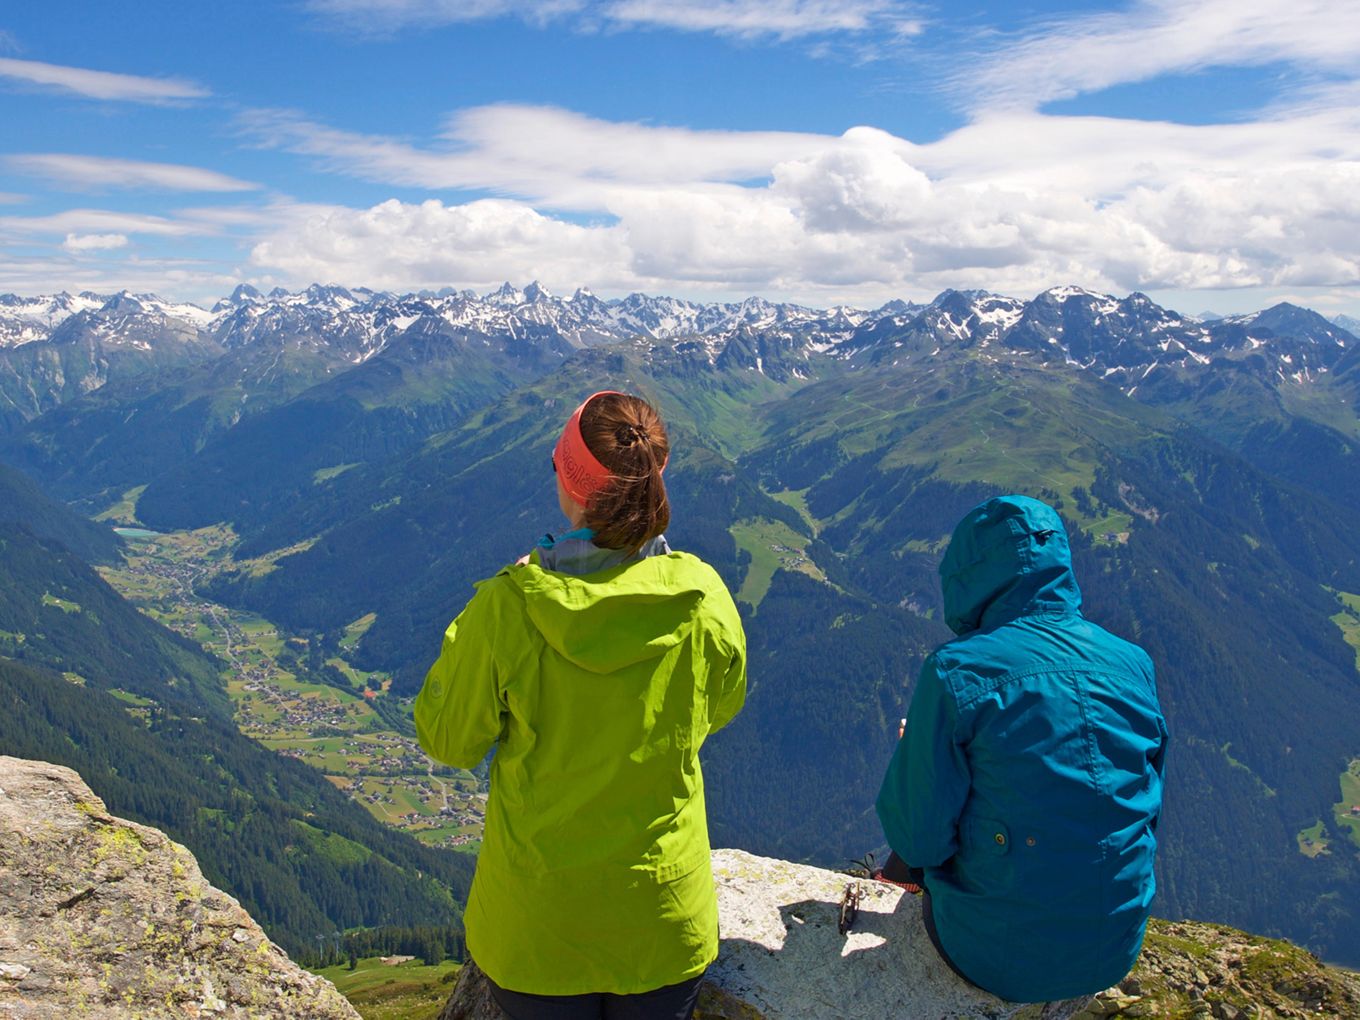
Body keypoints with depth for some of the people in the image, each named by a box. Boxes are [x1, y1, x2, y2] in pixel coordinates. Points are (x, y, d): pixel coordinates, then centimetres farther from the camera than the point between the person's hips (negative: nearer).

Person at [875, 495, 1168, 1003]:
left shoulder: (956, 670, -19)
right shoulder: (1133, 663, -4)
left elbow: (919, 838, -16)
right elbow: (1147, 806, 7)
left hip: (1002, 961, -4)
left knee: (908, 862, 25)